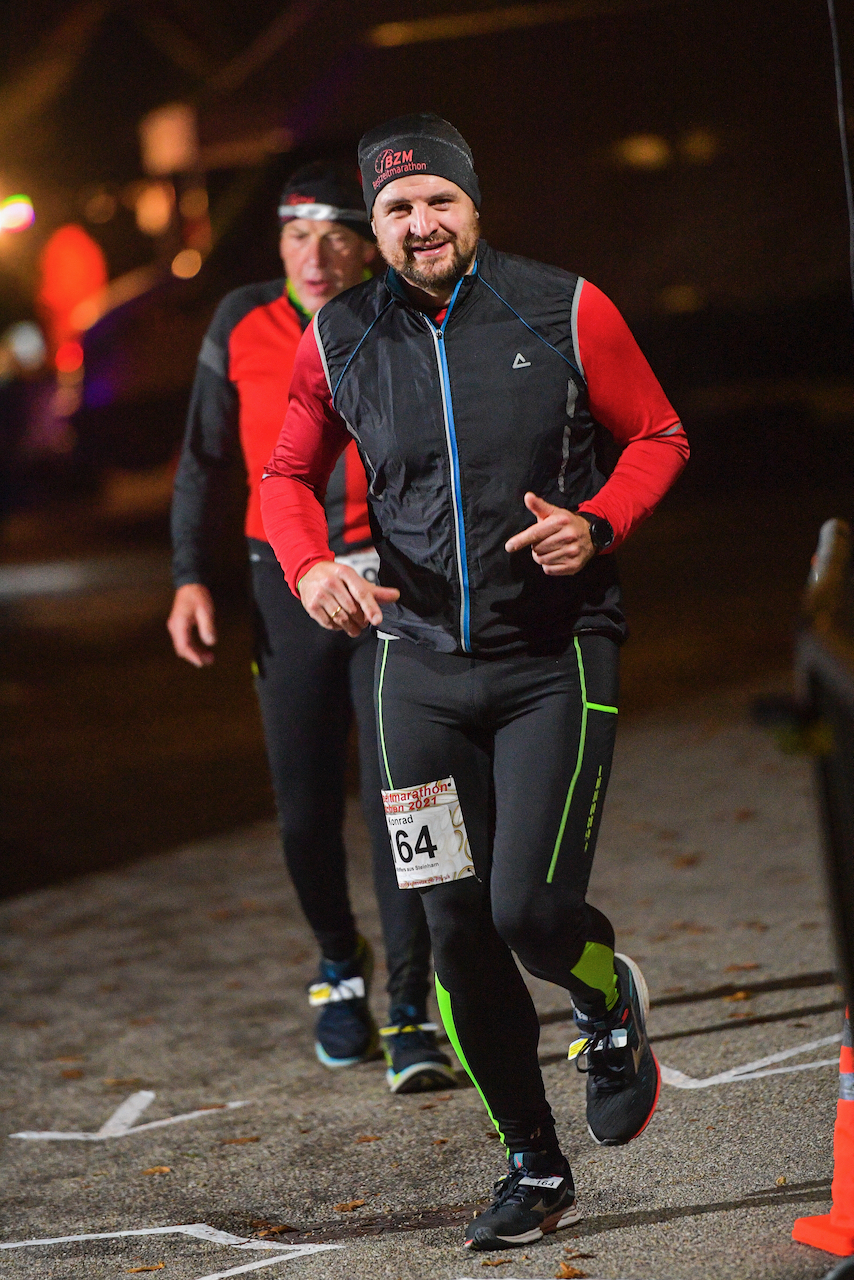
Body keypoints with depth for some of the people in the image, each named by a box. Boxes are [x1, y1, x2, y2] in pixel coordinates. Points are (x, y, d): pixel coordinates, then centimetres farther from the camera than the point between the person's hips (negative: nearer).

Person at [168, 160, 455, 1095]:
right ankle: (340, 967, 33)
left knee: (396, 798, -10)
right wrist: (191, 576, 3)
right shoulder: (242, 326, 2)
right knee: (306, 810, 6)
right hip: (289, 588, 2)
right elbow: (205, 459, 11)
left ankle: (410, 1014, -6)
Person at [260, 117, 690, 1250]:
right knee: (457, 932, 3)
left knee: (529, 907, -15)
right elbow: (288, 476, 13)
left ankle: (611, 1003, 23)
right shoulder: (340, 340, 1)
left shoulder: (565, 311, -5)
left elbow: (659, 437, 5)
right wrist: (310, 567, -7)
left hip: (557, 656, -3)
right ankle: (536, 1168, 20)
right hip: (421, 663, 3)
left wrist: (598, 525, -14)